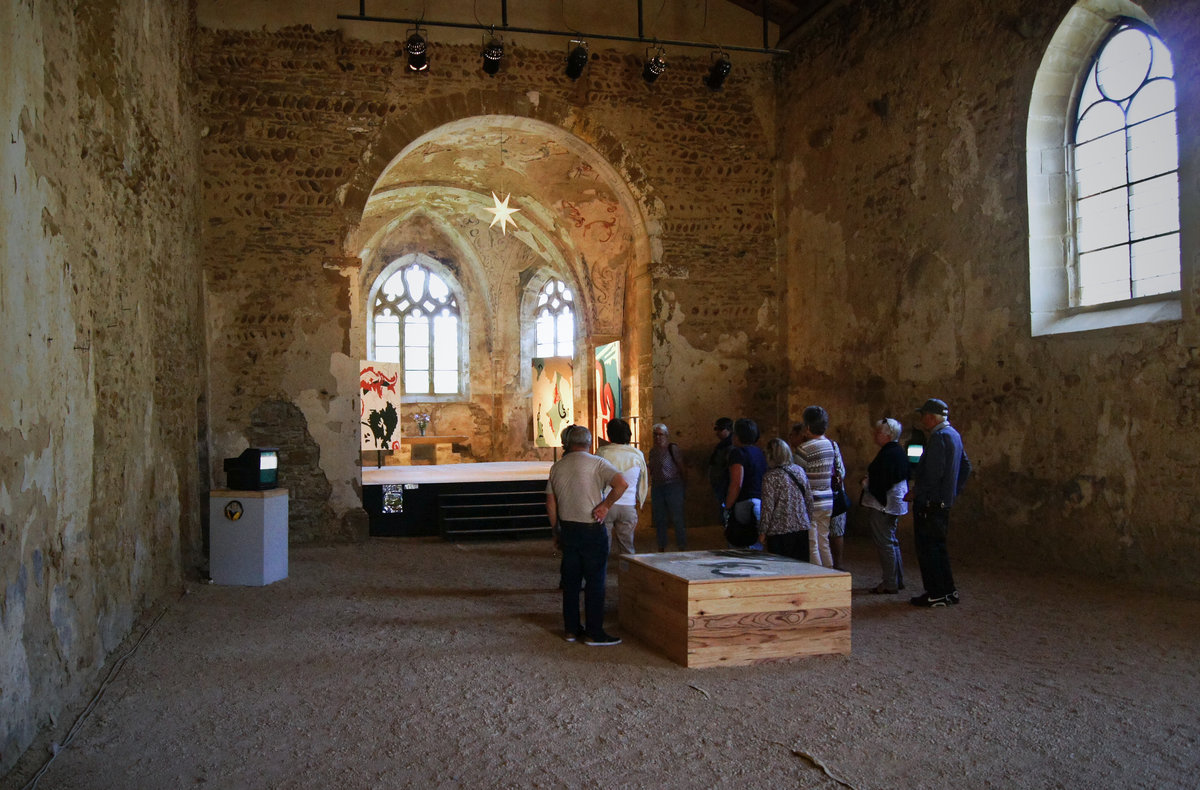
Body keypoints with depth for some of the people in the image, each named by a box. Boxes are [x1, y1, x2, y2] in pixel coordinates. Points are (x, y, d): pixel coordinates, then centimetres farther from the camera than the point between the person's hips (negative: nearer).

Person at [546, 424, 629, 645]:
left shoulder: (557, 467, 7)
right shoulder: (596, 463, -8)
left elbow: (550, 503, 11)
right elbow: (622, 483, -22)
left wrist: (557, 531, 19)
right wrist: (605, 505, -12)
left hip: (567, 529, 5)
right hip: (592, 530, -5)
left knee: (570, 581, 12)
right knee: (595, 583, 1)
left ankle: (571, 629, 19)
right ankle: (594, 633, 4)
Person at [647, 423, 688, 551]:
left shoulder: (672, 448, -8)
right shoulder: (653, 450, 12)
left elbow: (682, 467, -6)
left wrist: (684, 485, -4)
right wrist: (646, 463, 3)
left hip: (673, 486, -7)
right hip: (656, 487, 7)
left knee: (677, 519, -7)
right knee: (659, 519, 9)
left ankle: (683, 547, -2)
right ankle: (662, 547, 18)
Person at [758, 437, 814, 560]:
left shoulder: (770, 477, -12)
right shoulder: (800, 470, 5)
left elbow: (768, 507, -12)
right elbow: (809, 499, 10)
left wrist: (762, 532, -4)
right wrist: (809, 521, 21)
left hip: (780, 531, -5)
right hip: (802, 528, 5)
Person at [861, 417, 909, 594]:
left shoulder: (887, 454, -20)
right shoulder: (900, 452, 12)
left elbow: (881, 483, -24)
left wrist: (866, 483, -5)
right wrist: (869, 479, 14)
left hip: (882, 505, -11)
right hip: (895, 504, 11)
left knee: (885, 543, -4)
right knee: (891, 542, 19)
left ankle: (890, 584, 1)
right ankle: (898, 580, 27)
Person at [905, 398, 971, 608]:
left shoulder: (939, 437, -17)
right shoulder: (953, 434, 14)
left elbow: (933, 473, -24)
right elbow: (965, 466, 21)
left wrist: (915, 492, -14)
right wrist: (954, 490, 23)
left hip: (930, 503, -10)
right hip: (944, 502, 10)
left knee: (927, 549, -3)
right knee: (938, 547, 17)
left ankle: (936, 594, 1)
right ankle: (949, 590, 22)